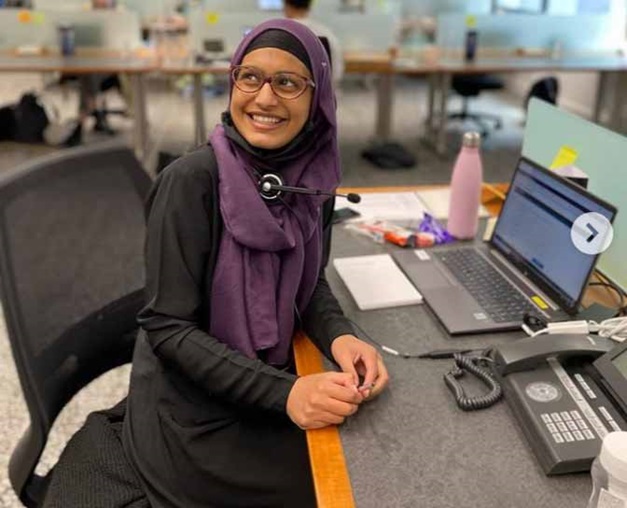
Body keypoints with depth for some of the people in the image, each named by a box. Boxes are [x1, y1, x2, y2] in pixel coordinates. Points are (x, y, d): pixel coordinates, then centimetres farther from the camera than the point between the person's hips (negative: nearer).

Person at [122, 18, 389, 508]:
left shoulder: (312, 176, -5)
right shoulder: (191, 181, -22)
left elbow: (309, 281, 4)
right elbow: (167, 327, -21)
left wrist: (340, 337, -17)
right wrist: (284, 393, -30)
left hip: (273, 387, 5)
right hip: (196, 417, -5)